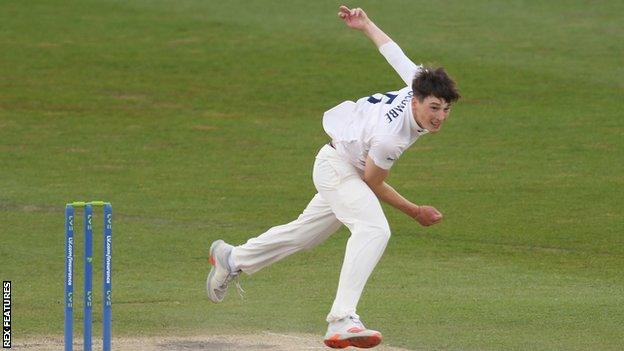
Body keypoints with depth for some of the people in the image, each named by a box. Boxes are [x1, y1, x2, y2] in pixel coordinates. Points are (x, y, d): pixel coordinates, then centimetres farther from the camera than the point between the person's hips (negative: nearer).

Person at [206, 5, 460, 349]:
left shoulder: (418, 80, -19)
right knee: (374, 229, -31)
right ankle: (342, 320, -40)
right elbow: (373, 184, -18)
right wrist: (415, 211, -10)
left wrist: (366, 25, 16)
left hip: (347, 167, 9)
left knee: (306, 233, 23)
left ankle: (232, 259, 44)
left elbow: (393, 51, -1)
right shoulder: (389, 136, -36)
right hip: (336, 166, -9)